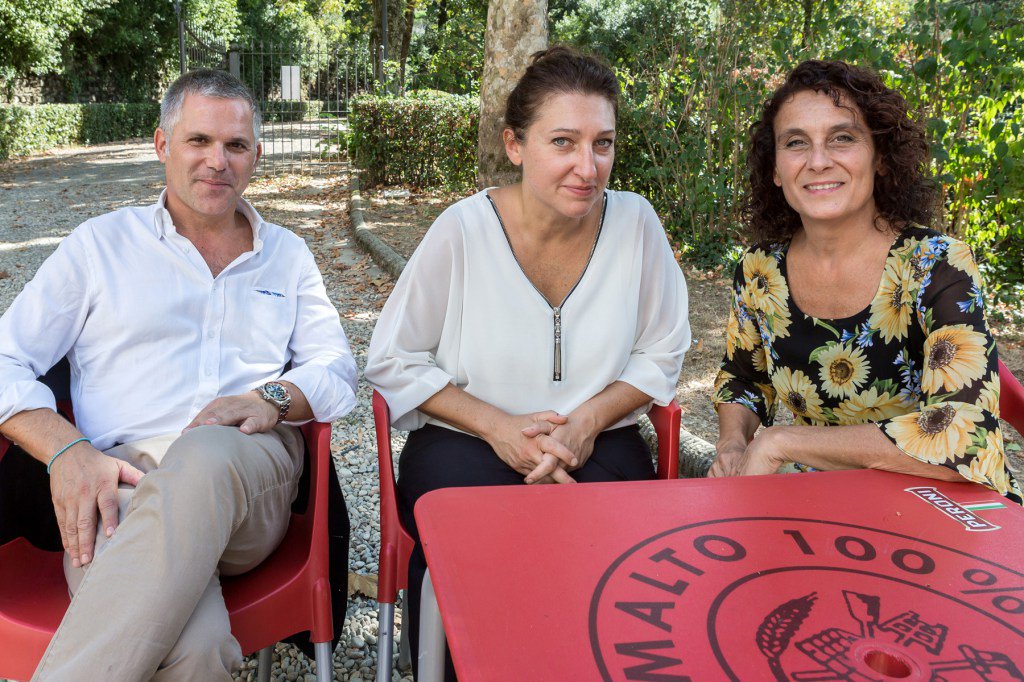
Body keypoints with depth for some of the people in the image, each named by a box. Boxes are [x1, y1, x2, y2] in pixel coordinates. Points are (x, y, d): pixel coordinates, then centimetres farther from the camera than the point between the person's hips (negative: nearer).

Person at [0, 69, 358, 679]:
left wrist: (273, 398, -8)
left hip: (248, 476, 3)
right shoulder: (100, 244, 17)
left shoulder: (287, 255, 23)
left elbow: (338, 371, 15)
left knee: (204, 458, -39)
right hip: (120, 480, -2)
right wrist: (67, 450, -10)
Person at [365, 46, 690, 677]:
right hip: (465, 441, -1)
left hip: (599, 444, 2)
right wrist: (497, 425, -13)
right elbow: (393, 361, -2)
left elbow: (662, 354, 7)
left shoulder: (636, 223, -4)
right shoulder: (464, 230, -9)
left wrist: (590, 418, -11)